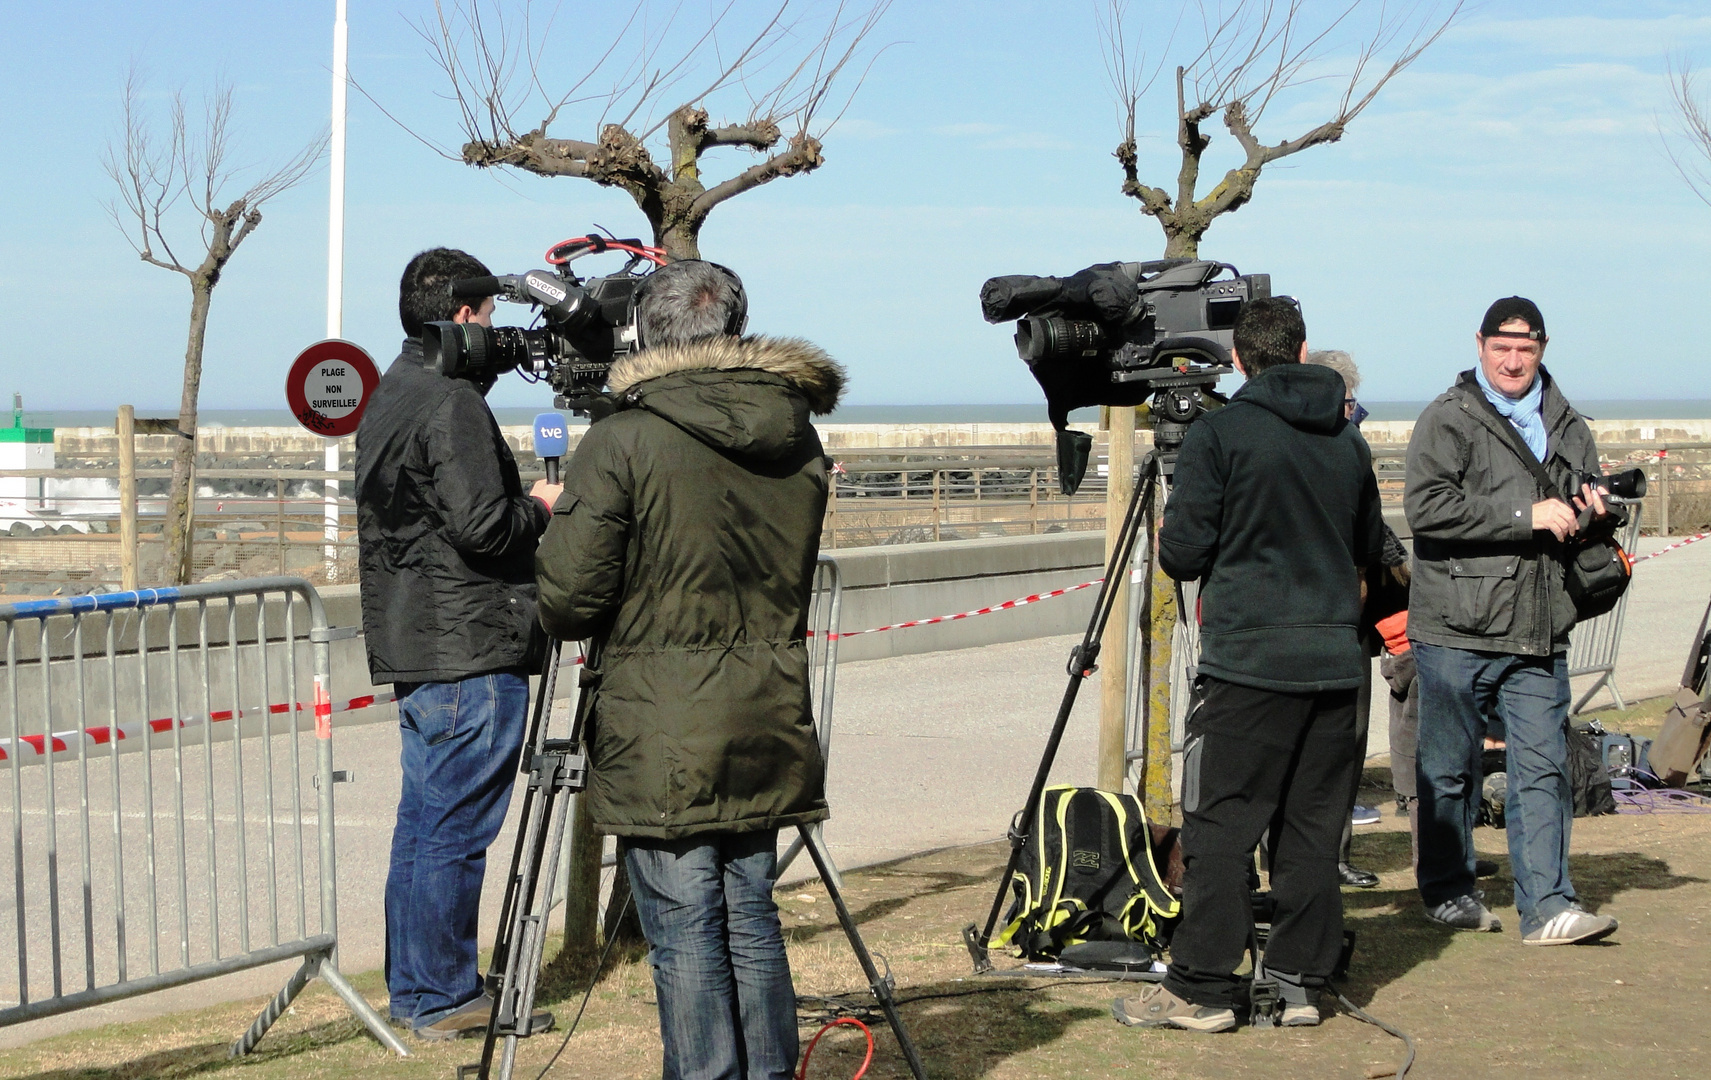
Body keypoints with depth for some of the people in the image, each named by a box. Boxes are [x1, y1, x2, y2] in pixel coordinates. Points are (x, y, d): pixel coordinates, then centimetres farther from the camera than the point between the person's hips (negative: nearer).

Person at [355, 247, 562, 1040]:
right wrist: (540, 507, -3)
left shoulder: (390, 397, 16)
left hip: (415, 647, 10)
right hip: (470, 649, -10)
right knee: (455, 831, -4)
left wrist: (522, 507, 16)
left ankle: (412, 990, 20)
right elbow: (480, 527, -21)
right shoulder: (452, 404, -15)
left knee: (424, 823, 14)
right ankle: (444, 997, 2)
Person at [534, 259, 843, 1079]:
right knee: (752, 919, 14)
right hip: (766, 725, 5)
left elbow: (567, 599, -11)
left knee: (684, 930, 0)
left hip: (660, 737, -5)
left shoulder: (622, 442, -11)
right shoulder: (798, 438, 6)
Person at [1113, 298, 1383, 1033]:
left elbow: (1180, 552, -7)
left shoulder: (1218, 435, -7)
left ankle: (1199, 988, -1)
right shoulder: (1348, 442, 9)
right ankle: (1299, 980, 13)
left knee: (1220, 824, -2)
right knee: (1312, 826, 9)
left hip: (1247, 658, -5)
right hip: (1334, 659, 5)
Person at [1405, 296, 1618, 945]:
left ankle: (1546, 905, 0)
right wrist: (1527, 516, -18)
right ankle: (1448, 893, 21)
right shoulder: (1448, 420, -4)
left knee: (1543, 768, -1)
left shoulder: (1567, 425, 16)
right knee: (1449, 769, 6)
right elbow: (1427, 506, -19)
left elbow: (1584, 513, 31)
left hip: (1539, 633, 4)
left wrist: (1591, 508, 5)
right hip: (1457, 629, -4)